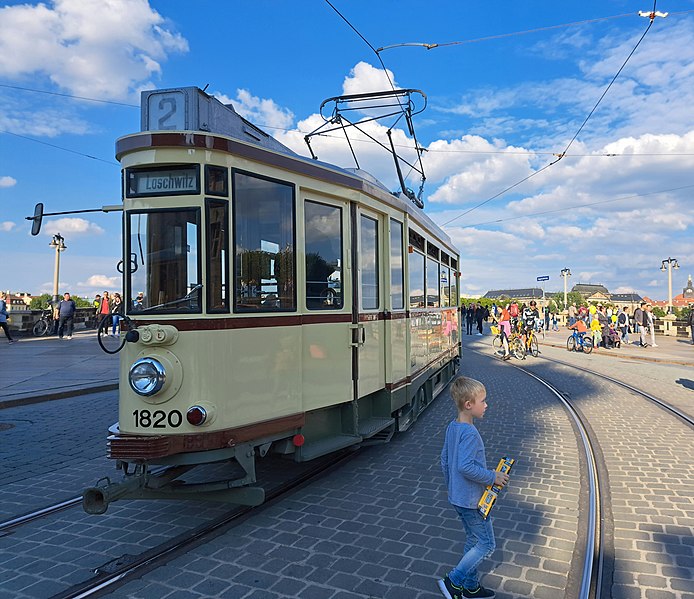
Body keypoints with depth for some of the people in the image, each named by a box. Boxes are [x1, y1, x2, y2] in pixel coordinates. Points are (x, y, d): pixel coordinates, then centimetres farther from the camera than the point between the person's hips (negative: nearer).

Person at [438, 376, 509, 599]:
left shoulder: (452, 427, 3)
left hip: (457, 496, 9)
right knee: (487, 544, 6)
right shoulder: (470, 433, -26)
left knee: (473, 540, 21)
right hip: (472, 499, -9)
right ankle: (453, 581, 10)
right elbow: (466, 466, -33)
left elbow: (444, 460, 11)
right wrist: (492, 477, -20)